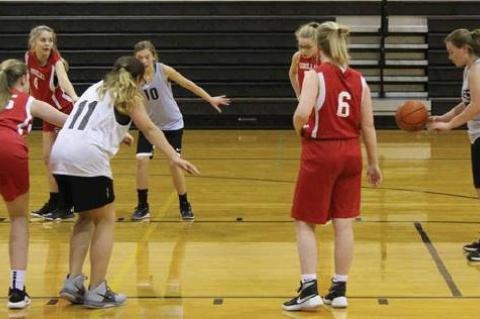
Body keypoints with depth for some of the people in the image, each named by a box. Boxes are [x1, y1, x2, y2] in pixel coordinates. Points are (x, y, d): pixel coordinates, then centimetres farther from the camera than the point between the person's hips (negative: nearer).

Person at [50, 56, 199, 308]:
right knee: (105, 220, 7)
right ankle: (97, 291, 4)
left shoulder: (96, 88, 29)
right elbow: (149, 129, 1)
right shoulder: (129, 95, 10)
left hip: (60, 155, 7)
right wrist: (174, 158, -3)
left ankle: (73, 282, 13)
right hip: (88, 156, -7)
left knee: (86, 218, 22)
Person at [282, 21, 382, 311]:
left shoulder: (316, 75, -9)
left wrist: (299, 129, -2)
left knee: (305, 222, 6)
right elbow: (368, 126, 4)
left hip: (320, 153, -4)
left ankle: (309, 289, -2)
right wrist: (374, 163, 12)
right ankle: (339, 291, 13)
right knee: (344, 223, 9)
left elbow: (302, 114, -24)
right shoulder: (358, 79, 4)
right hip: (350, 154, 4)